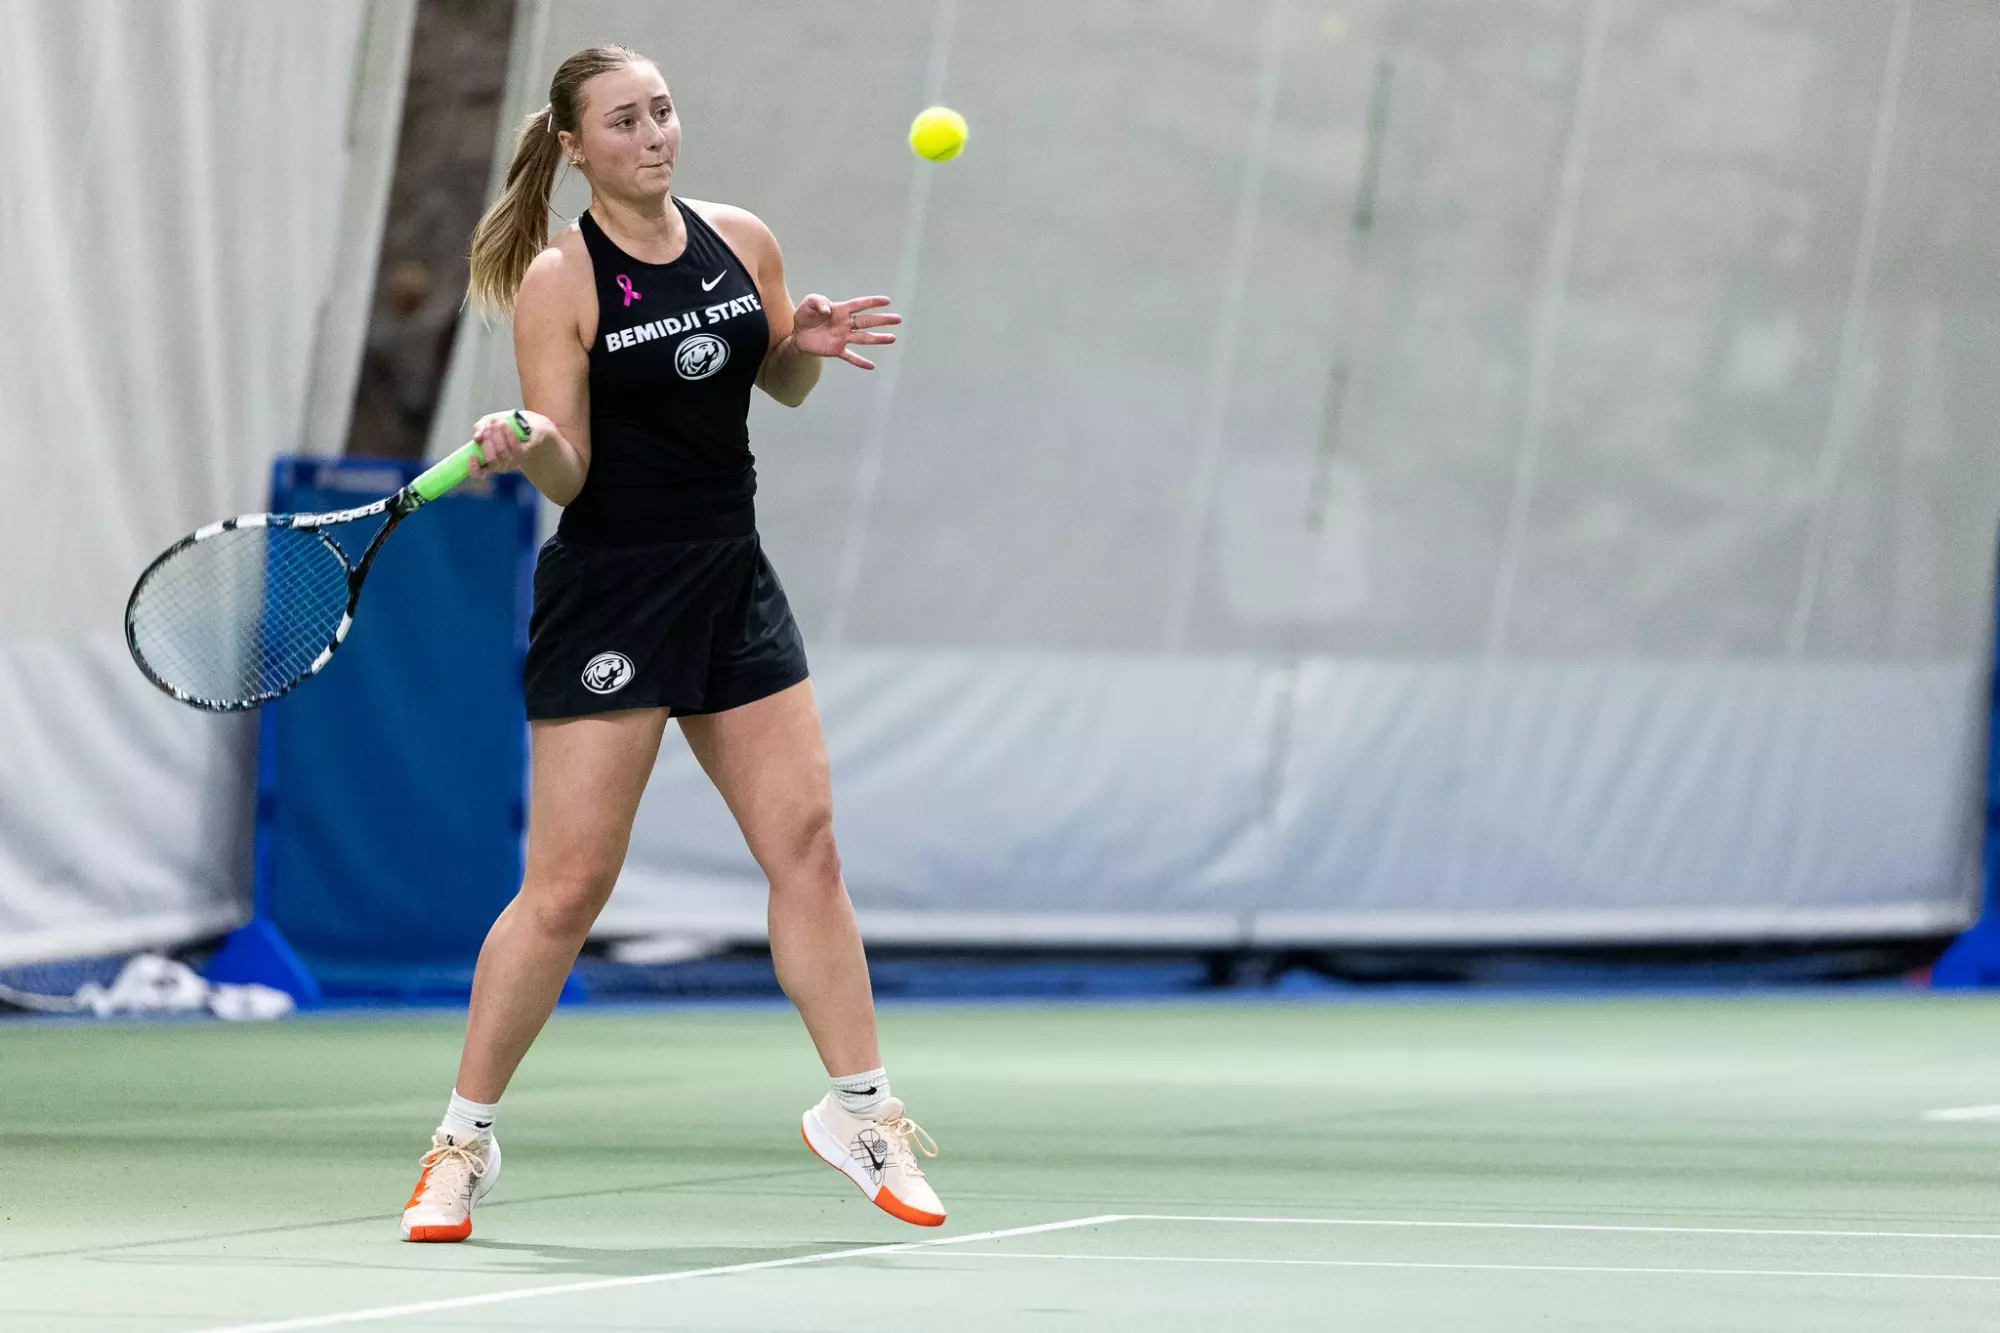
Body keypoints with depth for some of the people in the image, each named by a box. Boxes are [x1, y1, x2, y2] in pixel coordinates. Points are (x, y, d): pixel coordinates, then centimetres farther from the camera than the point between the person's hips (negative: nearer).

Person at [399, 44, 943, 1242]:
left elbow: (781, 386, 20)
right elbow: (569, 472, -13)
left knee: (807, 844, 3)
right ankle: (465, 1141, 5)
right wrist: (526, 447, -35)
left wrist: (808, 344, -2)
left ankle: (861, 1110, 13)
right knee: (567, 884, -6)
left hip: (731, 584, 5)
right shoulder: (559, 279, -10)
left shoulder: (743, 243, 4)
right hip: (609, 593, -5)